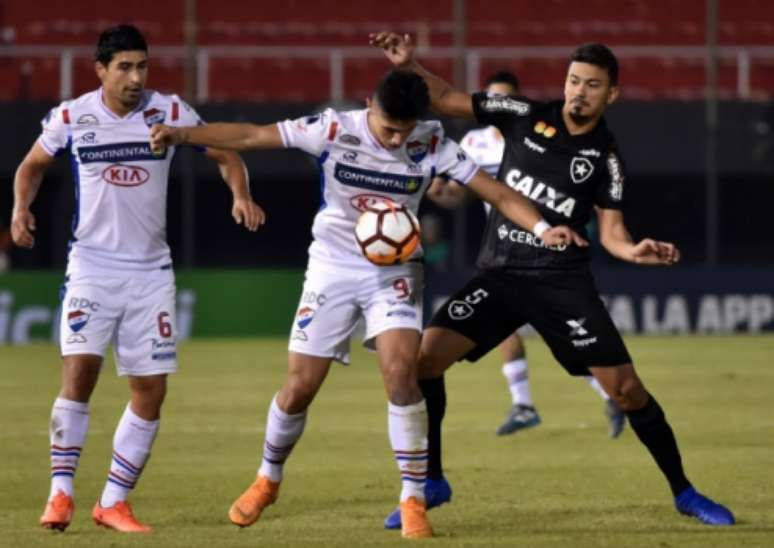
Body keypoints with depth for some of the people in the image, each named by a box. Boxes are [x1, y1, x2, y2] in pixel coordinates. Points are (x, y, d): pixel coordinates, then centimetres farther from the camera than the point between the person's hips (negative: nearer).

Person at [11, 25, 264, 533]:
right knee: (79, 369, -19)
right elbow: (33, 165, 13)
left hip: (150, 270, 2)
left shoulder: (170, 112, -4)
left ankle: (114, 502, 10)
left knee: (151, 391, 0)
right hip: (92, 264, -2)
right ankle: (61, 492, -11)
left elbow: (226, 155, 5)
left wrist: (241, 195, -15)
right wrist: (22, 207, -6)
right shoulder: (71, 118, -4)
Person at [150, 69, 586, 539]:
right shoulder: (335, 130, -17)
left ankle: (414, 501, -11)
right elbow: (251, 136, -14)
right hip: (333, 268, 0)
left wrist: (542, 228, -29)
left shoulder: (431, 144, -15)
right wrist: (181, 134, -22)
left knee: (401, 374, -21)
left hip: (394, 273, 0)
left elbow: (496, 192, -14)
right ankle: (268, 480, 29)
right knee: (299, 388, 1)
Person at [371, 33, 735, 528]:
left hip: (563, 281, -1)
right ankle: (430, 480, 2)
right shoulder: (527, 116, 0)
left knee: (626, 388, -8)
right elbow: (448, 100, 4)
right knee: (425, 355, -15)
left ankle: (683, 491, 10)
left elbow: (610, 231, 1)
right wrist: (409, 64, -10)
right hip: (500, 273, 1)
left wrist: (636, 252, -21)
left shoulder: (605, 156, -2)